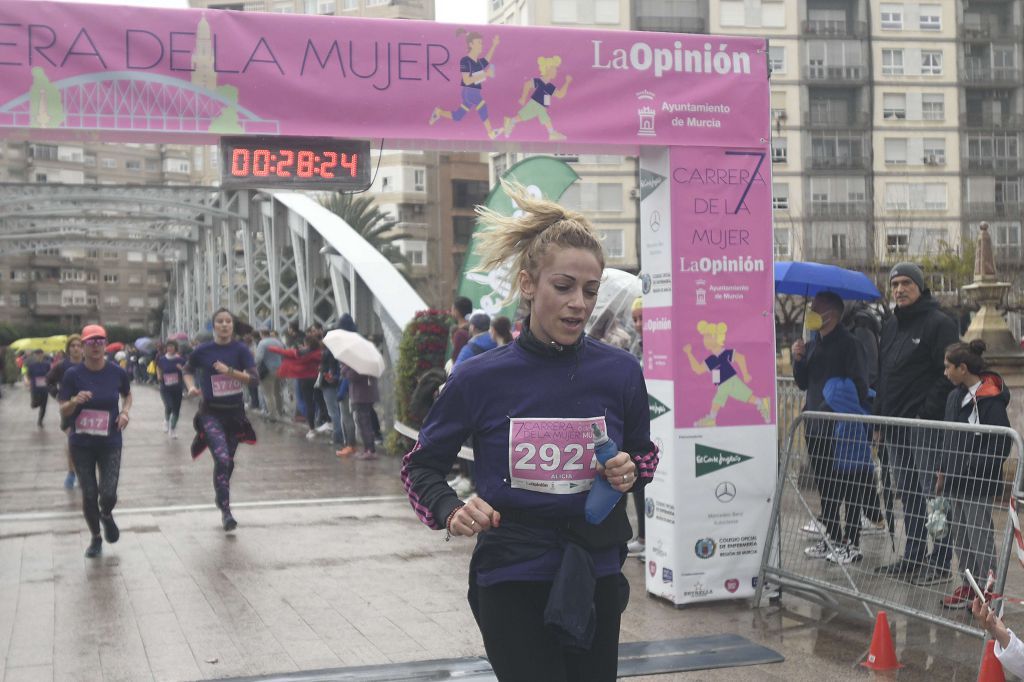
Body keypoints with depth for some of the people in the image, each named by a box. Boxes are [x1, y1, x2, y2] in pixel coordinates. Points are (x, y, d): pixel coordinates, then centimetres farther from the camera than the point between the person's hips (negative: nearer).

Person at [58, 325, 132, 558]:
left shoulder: (117, 372, -5)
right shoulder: (73, 374, -8)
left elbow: (127, 395, 15)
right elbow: (63, 411, -5)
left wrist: (125, 411, -5)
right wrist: (75, 401, -26)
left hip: (110, 443, 0)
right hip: (81, 444, 0)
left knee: (108, 494, -9)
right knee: (89, 495, 5)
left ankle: (106, 516, 28)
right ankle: (96, 538, 29)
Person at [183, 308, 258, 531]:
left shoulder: (241, 350, -5)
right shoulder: (203, 351, -4)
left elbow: (253, 378, -13)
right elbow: (188, 370, 15)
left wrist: (230, 371, -24)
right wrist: (191, 386, -3)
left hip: (235, 412, 2)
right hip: (211, 413, -2)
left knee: (228, 462, 16)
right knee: (222, 459, -20)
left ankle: (221, 500, 39)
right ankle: (226, 511, -16)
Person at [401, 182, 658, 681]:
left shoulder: (620, 372, -4)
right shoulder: (481, 378, -10)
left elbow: (645, 454, 14)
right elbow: (421, 465, 2)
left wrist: (630, 474, -9)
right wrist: (450, 511, -17)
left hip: (597, 576, 3)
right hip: (512, 579, -3)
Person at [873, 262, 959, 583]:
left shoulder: (939, 323, -6)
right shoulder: (889, 327, 18)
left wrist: (929, 412, -18)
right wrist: (880, 418, 15)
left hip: (927, 424, -8)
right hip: (895, 425, 8)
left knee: (934, 494, -6)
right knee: (908, 496, 13)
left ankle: (940, 563, -2)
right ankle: (912, 559, 20)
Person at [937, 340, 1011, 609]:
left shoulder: (990, 400, -16)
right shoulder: (955, 397, 10)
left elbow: (1001, 446, -17)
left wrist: (973, 467, -19)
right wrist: (943, 473, 17)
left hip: (979, 483, -9)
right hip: (957, 481, 9)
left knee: (979, 536, -2)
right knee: (959, 534, 16)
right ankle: (970, 584, 28)